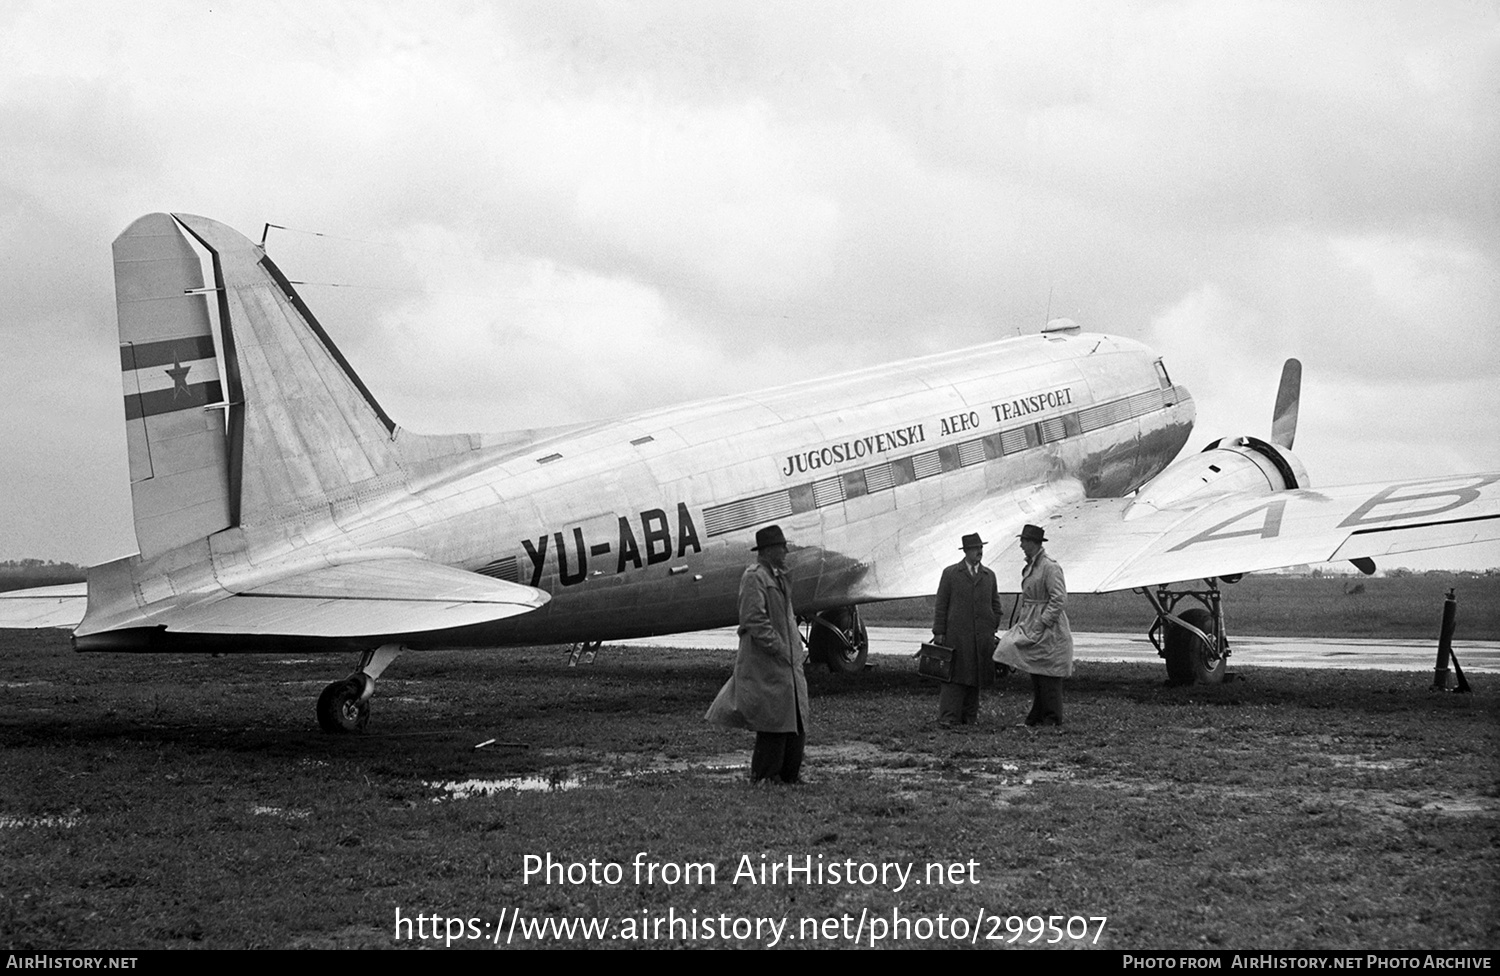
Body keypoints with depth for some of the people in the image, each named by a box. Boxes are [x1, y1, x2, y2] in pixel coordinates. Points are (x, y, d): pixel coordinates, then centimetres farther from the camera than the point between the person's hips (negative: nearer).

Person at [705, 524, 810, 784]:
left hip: (788, 665, 9)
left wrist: (798, 649, 16)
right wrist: (781, 650, -19)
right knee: (773, 724, -6)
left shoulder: (779, 578, 18)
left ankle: (790, 775, 18)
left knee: (796, 722, 9)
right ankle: (762, 778, 5)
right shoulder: (754, 578, -12)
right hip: (765, 667, -9)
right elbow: (755, 621, -19)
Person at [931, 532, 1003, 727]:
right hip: (957, 634, -3)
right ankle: (948, 717, -10)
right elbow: (941, 605, 2)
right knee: (955, 675, -8)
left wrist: (992, 629, 8)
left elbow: (996, 606, 17)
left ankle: (969, 716, 12)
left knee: (976, 676, 5)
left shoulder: (989, 575, 12)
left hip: (982, 637, 3)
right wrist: (939, 632, -3)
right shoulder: (950, 573, 3)